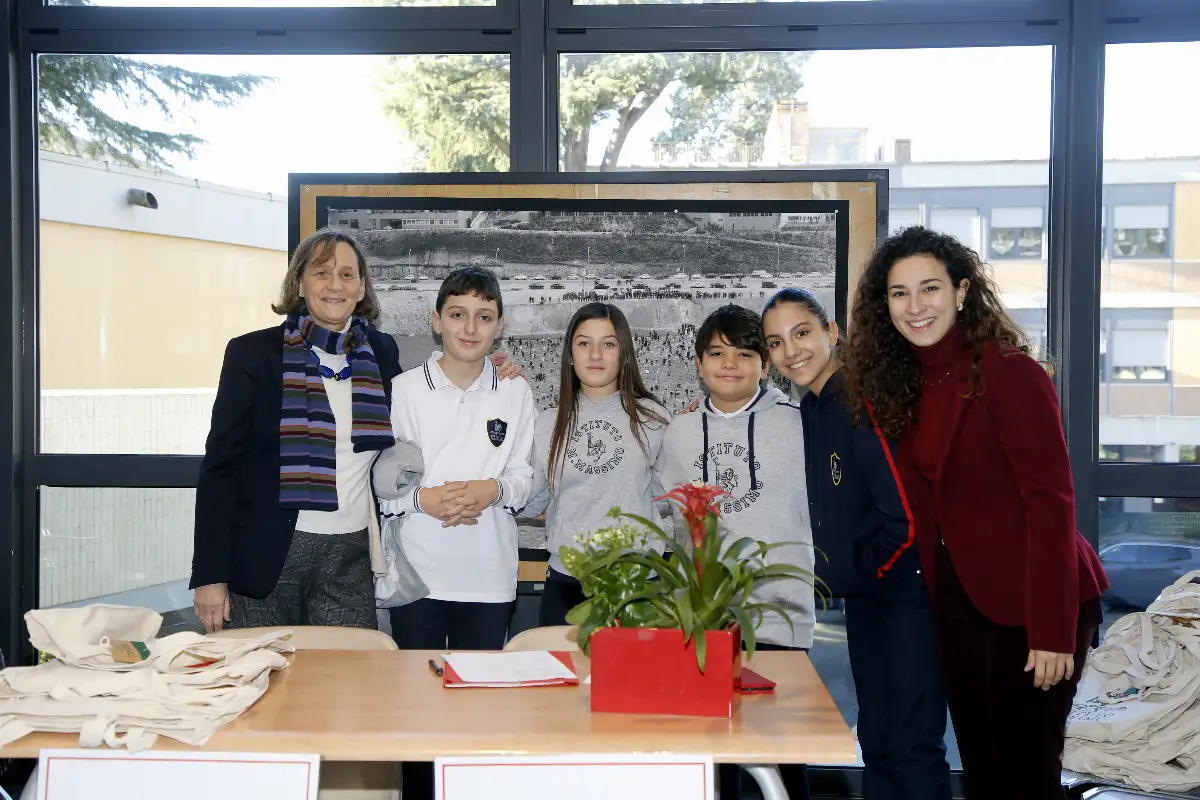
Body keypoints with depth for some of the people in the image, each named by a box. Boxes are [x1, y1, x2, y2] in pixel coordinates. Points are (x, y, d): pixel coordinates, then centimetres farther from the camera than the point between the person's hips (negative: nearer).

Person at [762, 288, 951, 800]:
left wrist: (865, 570, -9)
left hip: (908, 593, -9)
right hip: (866, 595, 9)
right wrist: (845, 575, 8)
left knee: (912, 750, -4)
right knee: (877, 740, 17)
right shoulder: (811, 407, 8)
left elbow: (908, 517, -23)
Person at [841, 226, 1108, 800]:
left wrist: (1052, 630, -21)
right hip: (958, 599, 7)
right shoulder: (903, 382, 6)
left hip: (1027, 602, -7)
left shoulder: (1007, 371, -16)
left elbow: (1050, 502, -19)